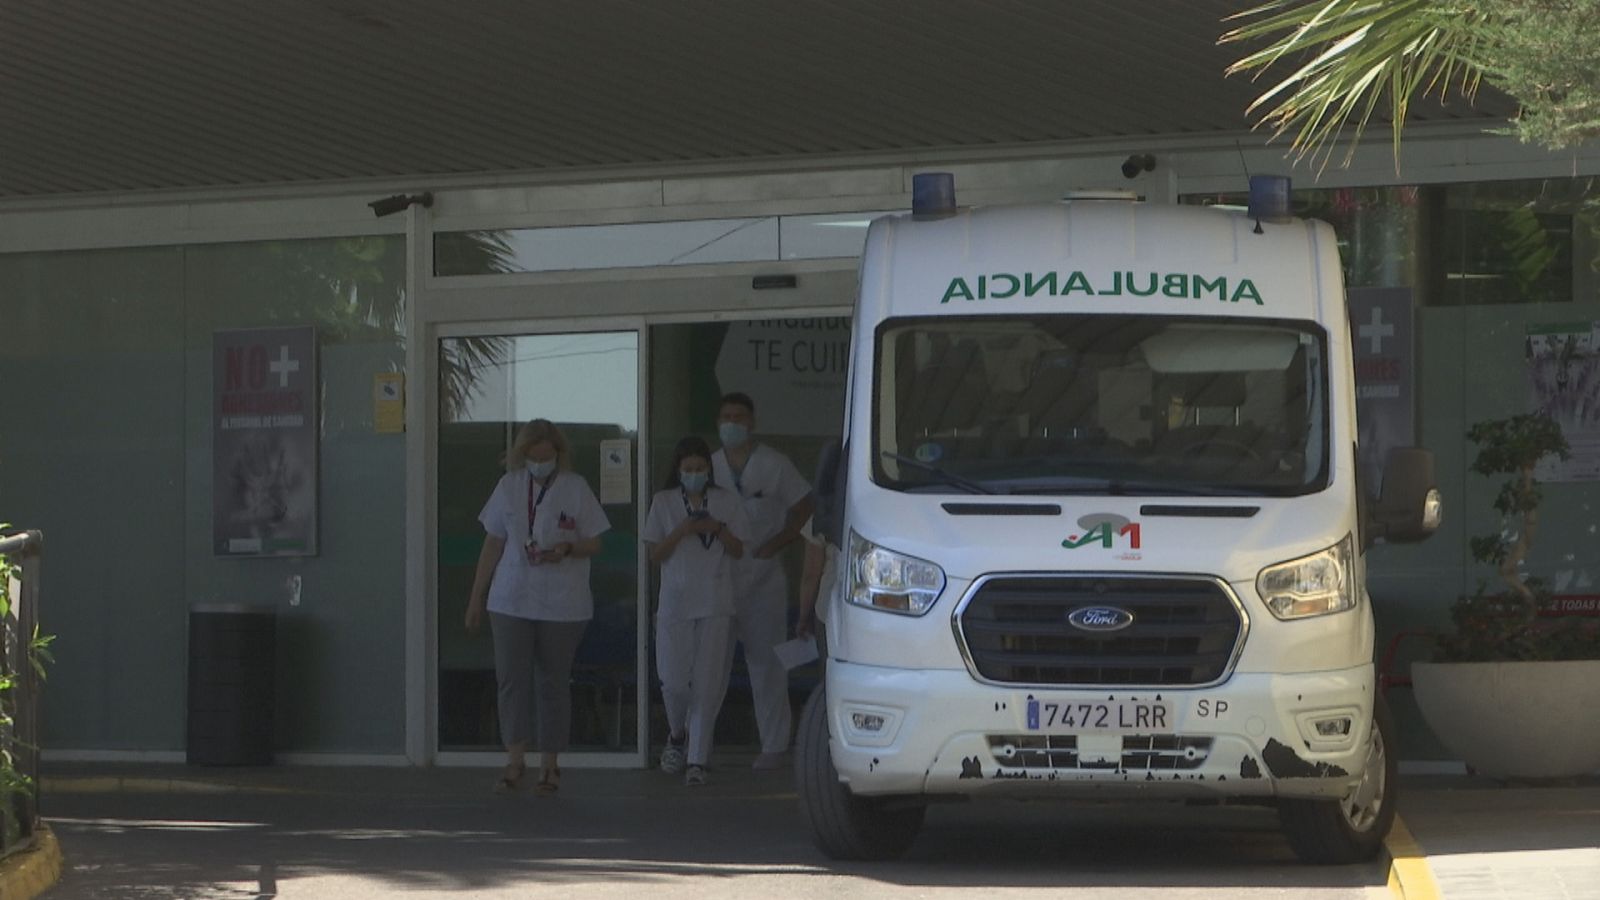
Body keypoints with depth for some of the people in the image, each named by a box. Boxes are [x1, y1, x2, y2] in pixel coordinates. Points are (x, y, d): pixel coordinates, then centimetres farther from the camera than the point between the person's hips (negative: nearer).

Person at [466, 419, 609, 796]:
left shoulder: (575, 488, 0)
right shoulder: (509, 486, 6)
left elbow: (594, 544, 4)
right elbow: (493, 545, 11)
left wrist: (568, 548, -18)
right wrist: (477, 597, 11)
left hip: (563, 605, -1)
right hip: (511, 602, 1)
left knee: (553, 683, 4)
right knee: (511, 678, -8)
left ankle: (550, 764, 11)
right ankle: (515, 760, -7)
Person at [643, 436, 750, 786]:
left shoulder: (726, 501, 8)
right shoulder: (664, 502, 6)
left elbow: (738, 550, 9)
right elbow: (655, 554, 3)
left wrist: (718, 529, -9)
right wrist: (681, 531, -12)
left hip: (716, 605, 0)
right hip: (675, 605, 0)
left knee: (708, 684, -4)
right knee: (675, 681, -4)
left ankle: (697, 760, -1)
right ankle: (677, 736, 25)